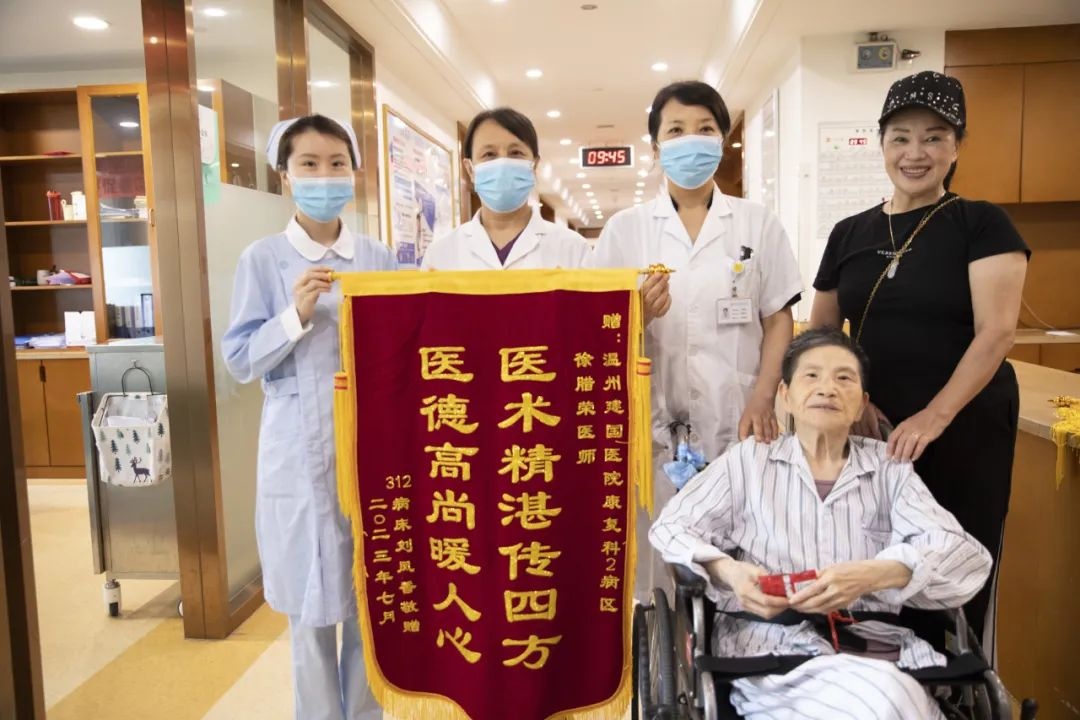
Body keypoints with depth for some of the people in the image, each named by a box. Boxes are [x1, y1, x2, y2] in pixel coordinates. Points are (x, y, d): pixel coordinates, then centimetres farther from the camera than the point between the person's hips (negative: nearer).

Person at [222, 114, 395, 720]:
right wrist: (294, 317, -18)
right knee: (311, 605, 9)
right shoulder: (263, 260, -3)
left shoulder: (381, 259, 4)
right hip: (301, 456, -2)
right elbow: (239, 360, -4)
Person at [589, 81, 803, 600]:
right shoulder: (625, 227, 7)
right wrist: (636, 314, -14)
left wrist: (762, 399, -8)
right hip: (651, 420, 0)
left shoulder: (758, 224, 9)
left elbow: (778, 320, 7)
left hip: (734, 419, 0)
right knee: (654, 554, 2)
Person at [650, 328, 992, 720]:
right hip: (772, 644, -2)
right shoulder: (749, 459, 12)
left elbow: (968, 554, 1)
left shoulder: (890, 467, 14)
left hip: (878, 645, 2)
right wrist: (728, 572, -13)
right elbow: (670, 528, 8)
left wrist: (871, 576, -18)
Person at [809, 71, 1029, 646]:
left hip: (963, 428, -3)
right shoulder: (850, 233, 9)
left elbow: (996, 331, -12)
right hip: (873, 430, 3)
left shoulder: (982, 225, -1)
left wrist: (936, 416, -24)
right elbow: (821, 332, 11)